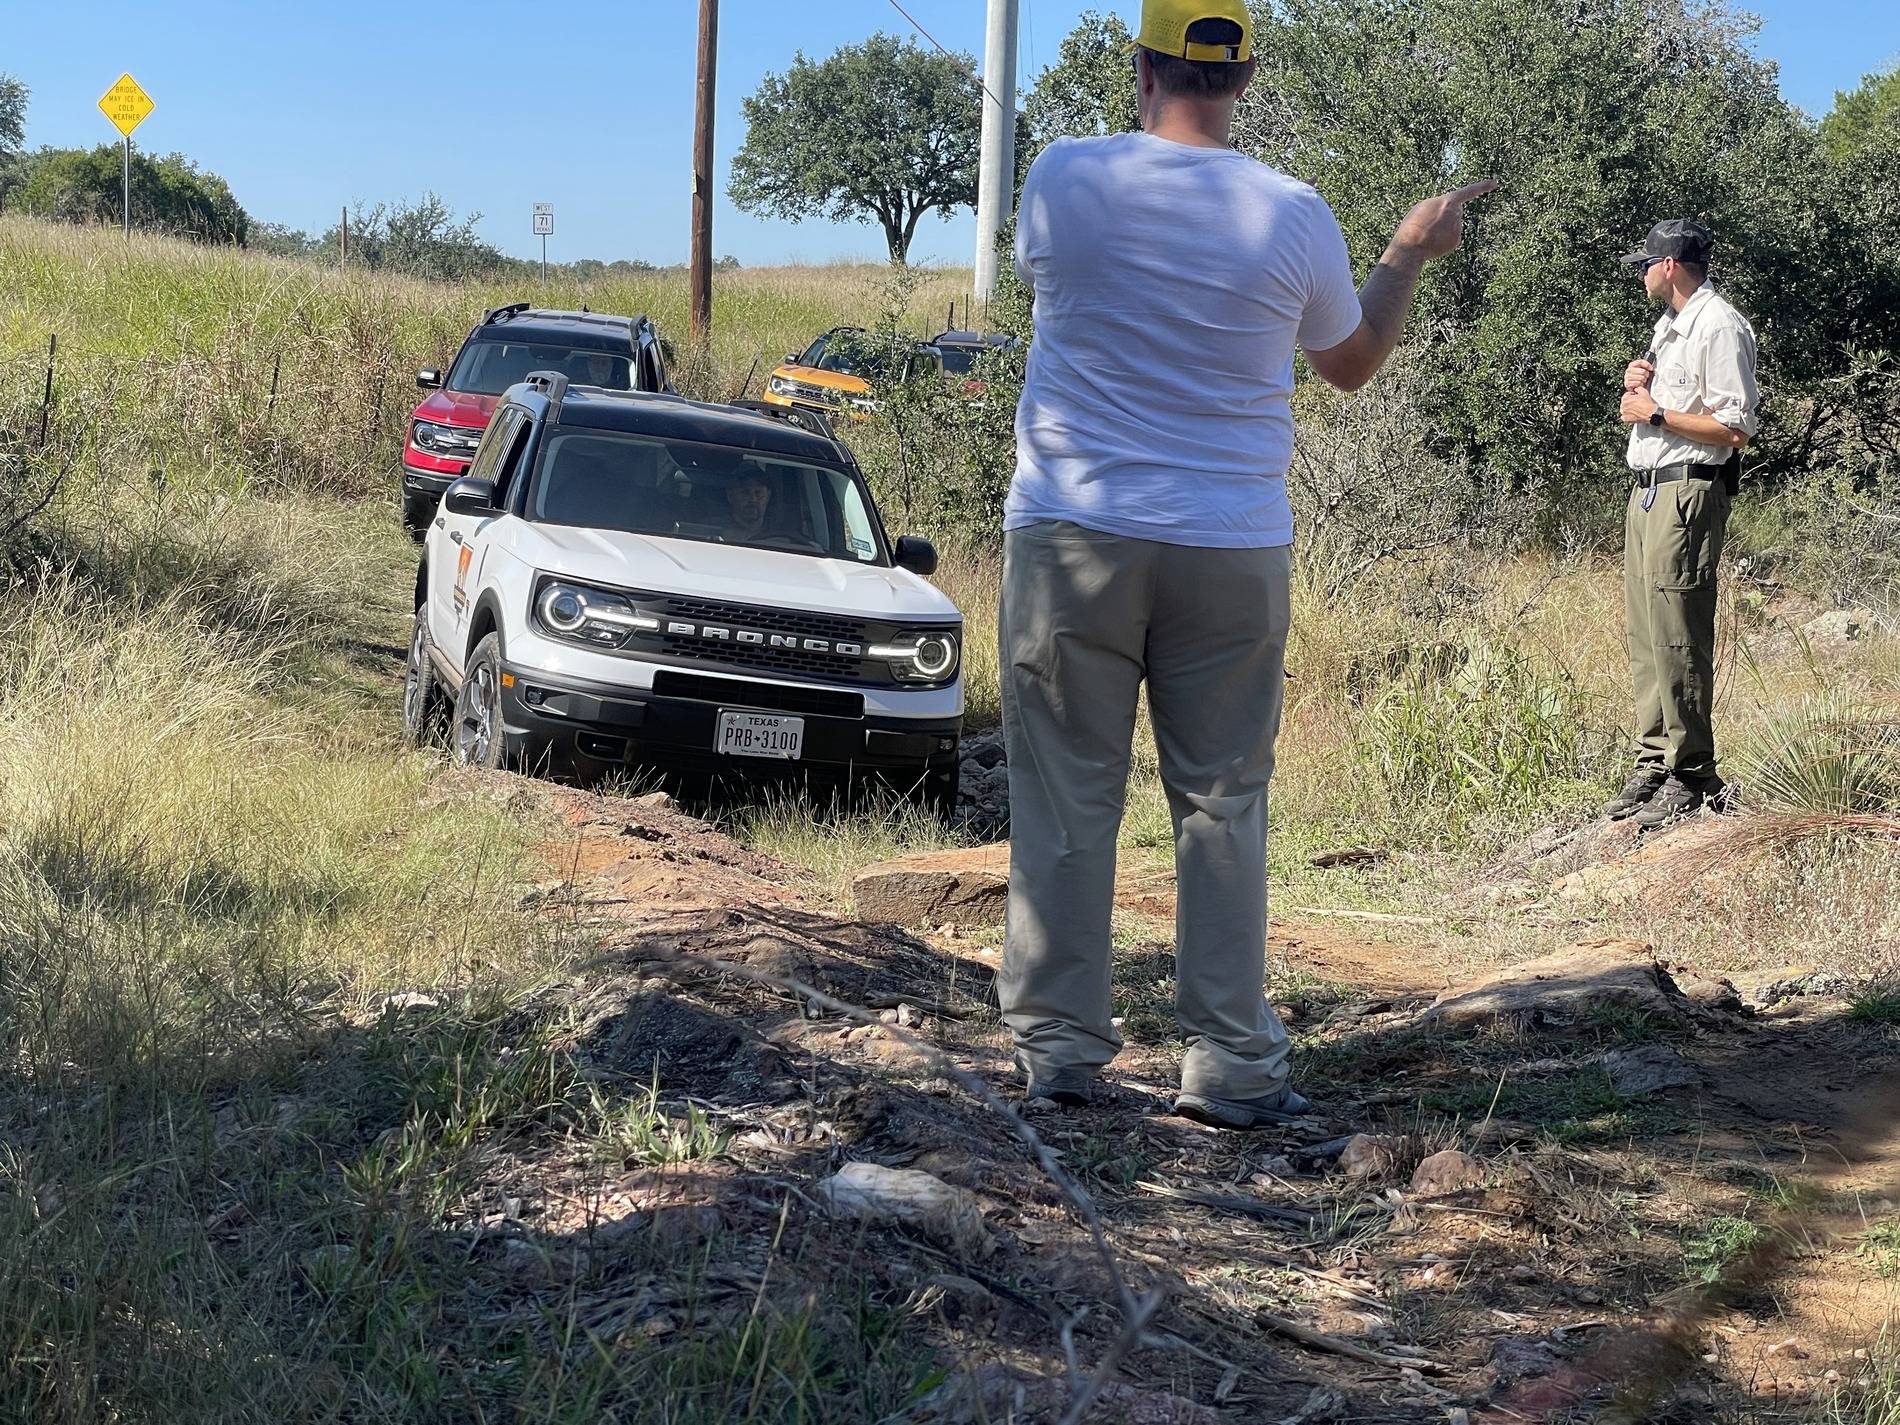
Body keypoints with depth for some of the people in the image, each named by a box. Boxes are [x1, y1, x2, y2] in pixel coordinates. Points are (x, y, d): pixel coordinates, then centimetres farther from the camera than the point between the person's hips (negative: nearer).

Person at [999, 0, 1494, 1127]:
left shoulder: (1065, 177, -4)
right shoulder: (1293, 216, -4)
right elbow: (1351, 365, 13)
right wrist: (1412, 254, 29)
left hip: (1072, 536, 0)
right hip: (1233, 548, 0)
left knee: (1067, 798, 7)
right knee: (1225, 804, 7)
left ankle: (1060, 1047, 10)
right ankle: (1232, 1066, 10)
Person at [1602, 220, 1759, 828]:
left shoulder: (1720, 327, -10)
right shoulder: (1669, 326, 21)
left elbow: (1735, 429, -17)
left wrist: (1656, 413, -12)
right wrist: (1637, 385, 6)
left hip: (1688, 493, -10)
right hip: (1647, 491, 10)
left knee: (1678, 639, -10)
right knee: (1645, 636, 9)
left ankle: (1693, 779, -6)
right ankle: (1654, 763, 14)